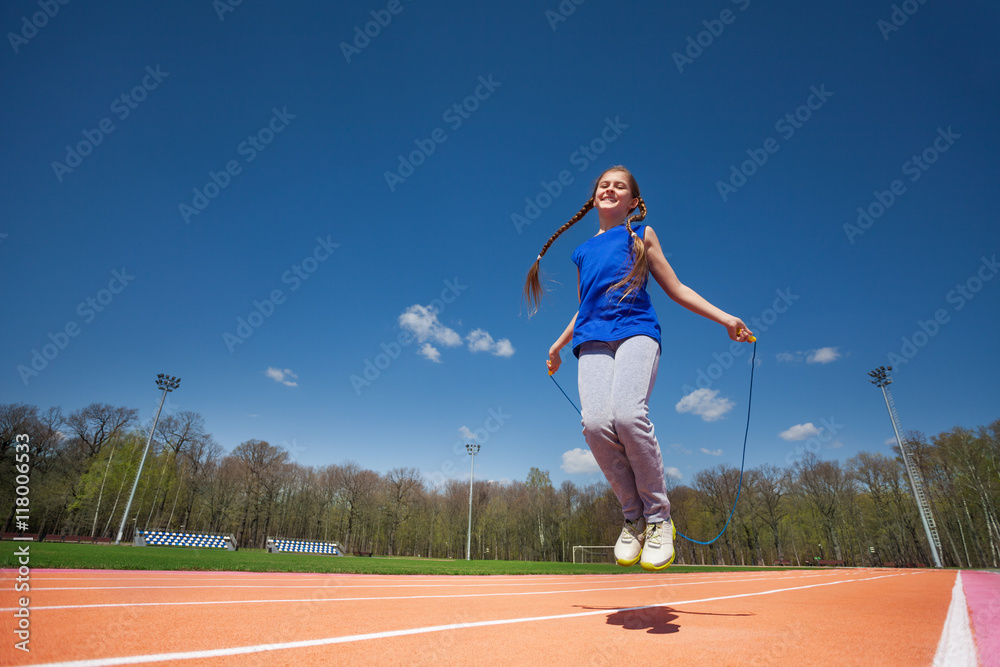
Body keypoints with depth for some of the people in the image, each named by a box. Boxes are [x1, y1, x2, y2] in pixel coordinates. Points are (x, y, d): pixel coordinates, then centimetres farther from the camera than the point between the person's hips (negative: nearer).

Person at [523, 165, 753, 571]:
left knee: (628, 414, -29)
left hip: (636, 330, -3)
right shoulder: (583, 252, 28)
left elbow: (676, 289, 18)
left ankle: (658, 516, -10)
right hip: (593, 341, 3)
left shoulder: (641, 234, 20)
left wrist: (725, 318, 9)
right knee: (595, 422, -23)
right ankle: (633, 516, -4)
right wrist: (558, 345, 35)